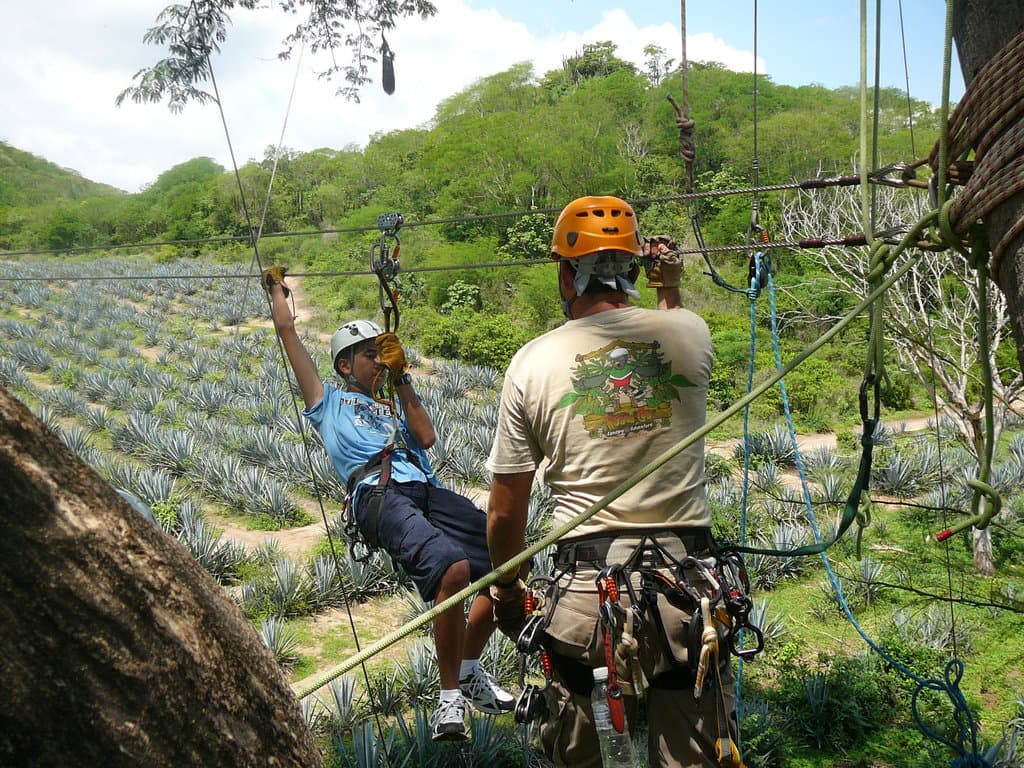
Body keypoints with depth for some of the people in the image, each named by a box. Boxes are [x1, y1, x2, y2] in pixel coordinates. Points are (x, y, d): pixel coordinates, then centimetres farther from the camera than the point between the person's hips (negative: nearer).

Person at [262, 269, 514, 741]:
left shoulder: (393, 408, 40)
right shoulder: (327, 400, 27)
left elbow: (426, 437, 18)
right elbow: (286, 330, 27)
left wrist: (402, 380, 23)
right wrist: (276, 287, 44)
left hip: (427, 490, 6)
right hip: (378, 492, -6)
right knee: (453, 568, -32)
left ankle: (470, 671, 9)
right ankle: (450, 698, -19)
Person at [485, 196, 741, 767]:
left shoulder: (532, 362, -2)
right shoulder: (690, 332, 1)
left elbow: (505, 513, 3)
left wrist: (507, 591, 19)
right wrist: (670, 287, 49)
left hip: (587, 589, -1)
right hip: (687, 582, 1)